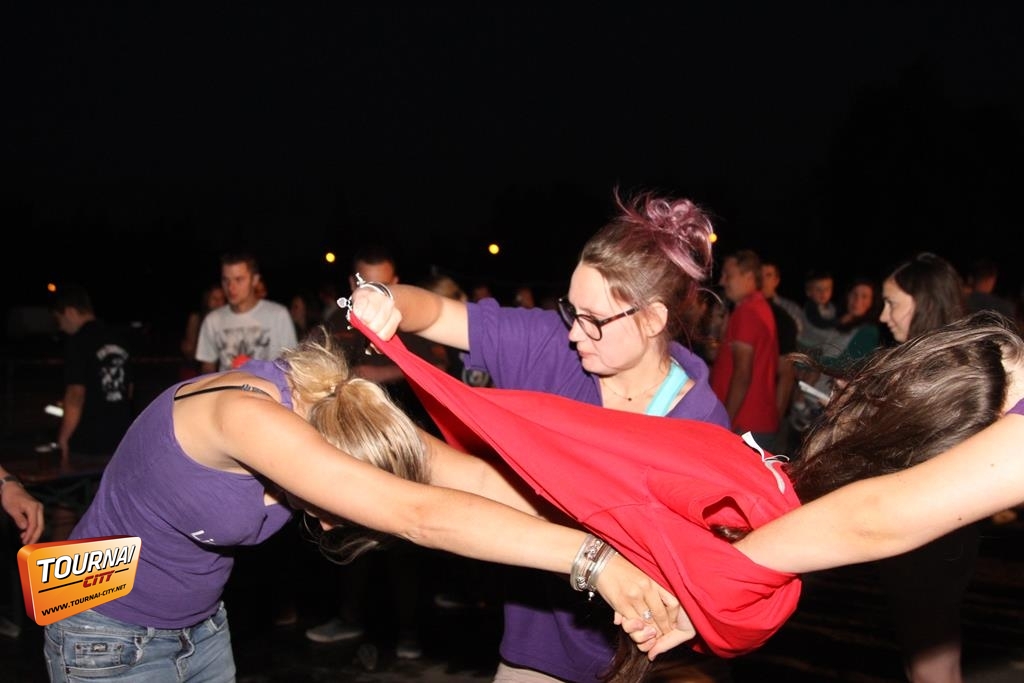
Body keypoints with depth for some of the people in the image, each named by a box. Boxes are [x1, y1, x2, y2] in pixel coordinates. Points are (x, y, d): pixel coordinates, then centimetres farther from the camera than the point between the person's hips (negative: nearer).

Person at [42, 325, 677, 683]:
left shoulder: (331, 401, -14)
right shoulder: (245, 416, -36)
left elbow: (467, 475, -21)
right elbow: (419, 515, -44)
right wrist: (591, 556, -46)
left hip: (201, 625, 7)